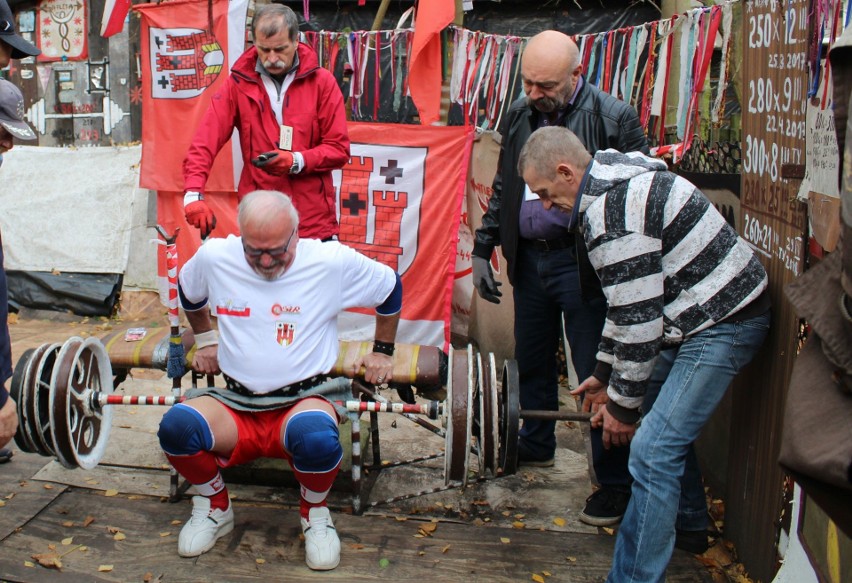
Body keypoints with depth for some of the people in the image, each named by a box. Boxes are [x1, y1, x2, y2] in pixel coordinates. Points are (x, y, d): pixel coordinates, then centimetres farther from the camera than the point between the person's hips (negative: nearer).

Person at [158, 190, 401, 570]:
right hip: (235, 403, 3)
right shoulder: (213, 257, -1)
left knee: (314, 434, -39)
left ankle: (314, 513, -2)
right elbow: (189, 292, 24)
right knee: (177, 425, -29)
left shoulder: (332, 261, -8)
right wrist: (205, 339, 25)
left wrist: (382, 351, 14)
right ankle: (215, 506, 4)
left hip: (303, 399, -2)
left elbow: (390, 287, 9)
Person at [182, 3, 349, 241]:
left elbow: (339, 149, -1)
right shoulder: (238, 83, 2)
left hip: (314, 222, 0)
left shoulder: (322, 82, 1)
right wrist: (193, 193, -19)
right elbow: (205, 142, -5)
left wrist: (297, 161, -17)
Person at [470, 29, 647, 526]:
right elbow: (502, 188, 17)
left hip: (584, 264, -6)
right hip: (529, 258, 6)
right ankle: (536, 445, 40)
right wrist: (483, 249, 14)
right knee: (532, 360, 18)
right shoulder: (520, 115, 8)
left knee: (596, 374, 0)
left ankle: (616, 482, 14)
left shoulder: (614, 118, -11)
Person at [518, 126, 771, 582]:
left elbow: (637, 318, -22)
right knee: (672, 422, 23)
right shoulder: (619, 184, 12)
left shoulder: (611, 212, -22)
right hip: (712, 312, 11)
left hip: (723, 325, -11)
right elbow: (628, 301, 17)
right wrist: (605, 372, 18)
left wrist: (623, 403, -10)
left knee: (653, 450, -13)